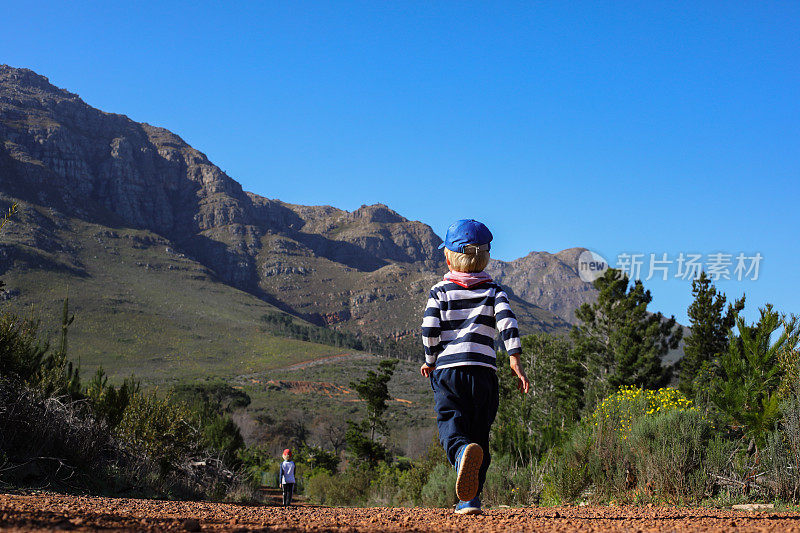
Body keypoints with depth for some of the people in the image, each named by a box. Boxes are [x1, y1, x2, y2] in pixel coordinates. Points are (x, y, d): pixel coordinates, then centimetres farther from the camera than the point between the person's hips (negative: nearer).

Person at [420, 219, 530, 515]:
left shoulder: (439, 292, 9)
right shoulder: (493, 291, 10)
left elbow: (429, 330, -2)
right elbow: (507, 320, -7)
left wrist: (431, 361, 12)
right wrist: (515, 359, -10)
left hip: (446, 369, -1)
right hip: (483, 369, 1)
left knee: (451, 428, -11)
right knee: (479, 433, 10)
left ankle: (464, 452, -47)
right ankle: (470, 499, 5)